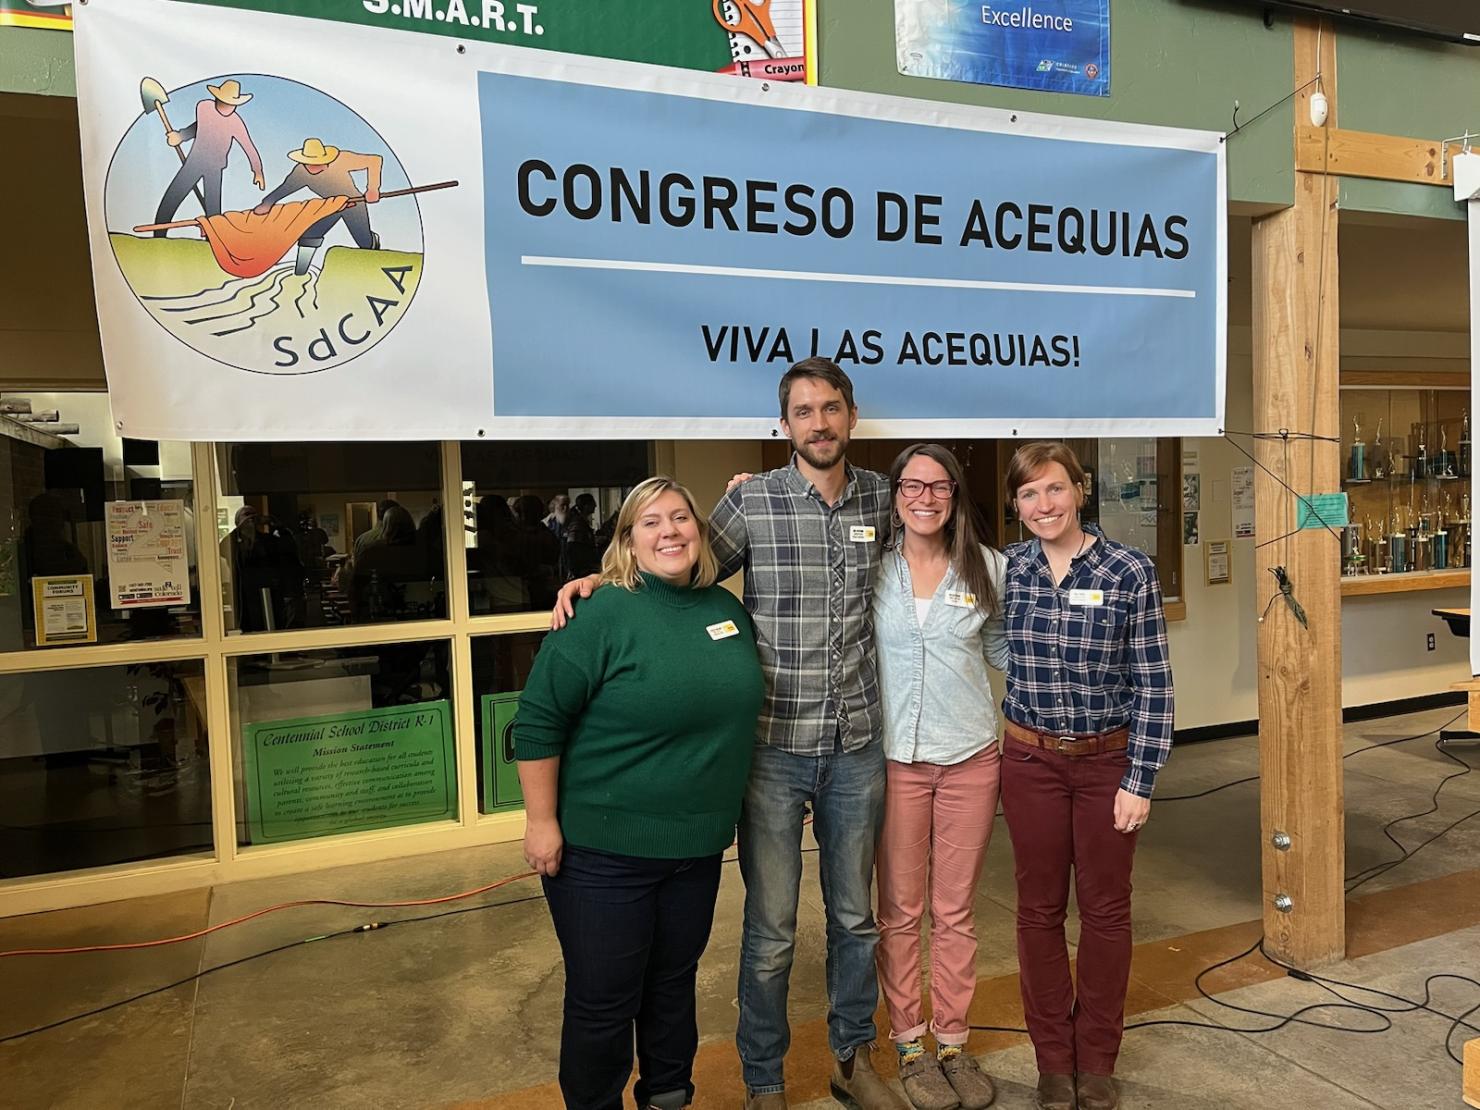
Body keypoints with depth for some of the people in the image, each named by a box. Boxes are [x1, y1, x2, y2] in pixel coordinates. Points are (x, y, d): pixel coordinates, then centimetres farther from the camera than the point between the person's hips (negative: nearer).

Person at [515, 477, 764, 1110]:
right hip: (605, 850, -5)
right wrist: (542, 823, -14)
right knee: (603, 1002, 9)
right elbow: (538, 720, -14)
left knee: (674, 984, 22)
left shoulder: (727, 607, 4)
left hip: (698, 845, 6)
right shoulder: (602, 614, -15)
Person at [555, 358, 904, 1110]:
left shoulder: (881, 498, 3)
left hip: (857, 744, 3)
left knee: (854, 916, 19)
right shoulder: (751, 500, -6)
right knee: (770, 930, 9)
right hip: (774, 745, -3)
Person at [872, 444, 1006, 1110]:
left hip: (971, 758, 2)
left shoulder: (987, 567, 3)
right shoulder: (871, 567, -2)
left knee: (956, 911, 13)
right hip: (896, 759, -1)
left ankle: (954, 1042, 29)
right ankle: (910, 1046, 26)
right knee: (900, 911, 9)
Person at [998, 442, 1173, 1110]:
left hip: (1108, 760, -1)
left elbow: (1153, 684, -7)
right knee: (1039, 907, 11)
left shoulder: (1130, 572, -10)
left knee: (1105, 906, 11)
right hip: (1031, 760, 2)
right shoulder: (1006, 568, -3)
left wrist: (1140, 781, -9)